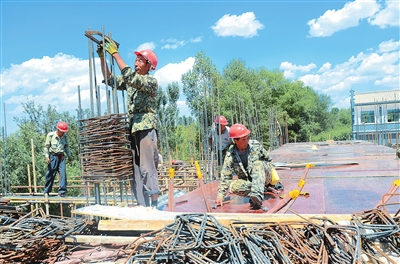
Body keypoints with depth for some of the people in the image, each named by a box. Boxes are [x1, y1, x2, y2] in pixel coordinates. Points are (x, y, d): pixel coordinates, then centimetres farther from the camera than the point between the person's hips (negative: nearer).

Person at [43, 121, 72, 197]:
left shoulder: (65, 136, 5)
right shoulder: (50, 135, -6)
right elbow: (46, 146, -1)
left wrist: (69, 156, 13)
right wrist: (47, 156, -10)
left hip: (61, 156, 3)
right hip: (53, 156, -3)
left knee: (63, 173, -6)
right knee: (50, 174, 2)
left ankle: (62, 191, 0)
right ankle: (46, 191, 17)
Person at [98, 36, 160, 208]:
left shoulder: (151, 81, -3)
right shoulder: (131, 81, 20)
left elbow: (130, 77, -19)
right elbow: (109, 79, 19)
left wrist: (115, 53, -17)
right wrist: (102, 57, 9)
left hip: (146, 128, -7)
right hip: (132, 129, 7)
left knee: (147, 168, -9)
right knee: (134, 169, 6)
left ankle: (154, 205, -2)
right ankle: (142, 207, 12)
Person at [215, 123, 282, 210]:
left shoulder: (256, 145, -9)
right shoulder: (230, 156, -12)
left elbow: (268, 159, 9)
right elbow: (225, 176, -8)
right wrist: (220, 195, -12)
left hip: (263, 177, 0)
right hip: (246, 181, 0)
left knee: (258, 164, -32)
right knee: (233, 186, -30)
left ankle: (257, 195, -46)